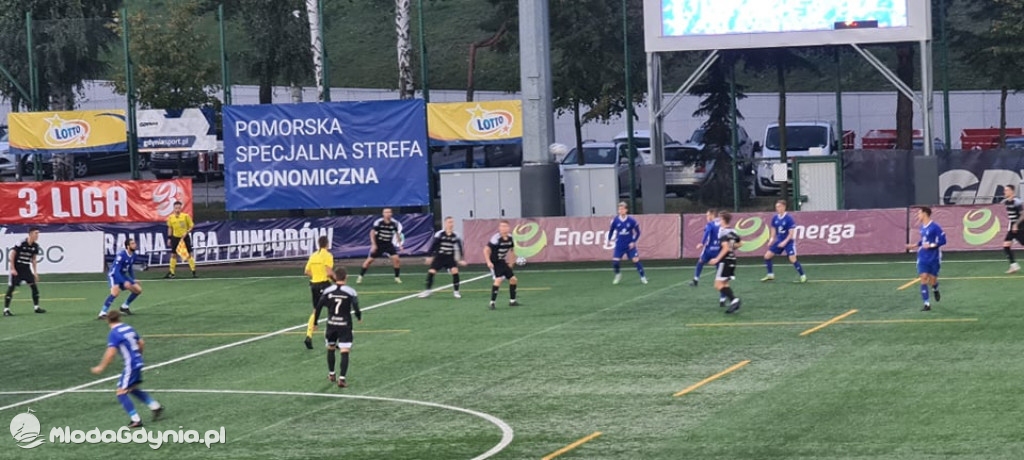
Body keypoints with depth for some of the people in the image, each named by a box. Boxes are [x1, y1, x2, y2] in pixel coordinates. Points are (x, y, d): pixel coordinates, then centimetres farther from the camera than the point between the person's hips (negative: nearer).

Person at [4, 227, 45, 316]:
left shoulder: (35, 246, 0)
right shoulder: (21, 243, -19)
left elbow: (34, 259, 11)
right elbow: (11, 255, -15)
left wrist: (35, 272, 8)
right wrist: (12, 269, -17)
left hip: (26, 269, 6)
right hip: (16, 269, -6)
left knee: (34, 286, -1)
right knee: (11, 288, -6)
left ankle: (36, 308, 8)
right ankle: (6, 310, -2)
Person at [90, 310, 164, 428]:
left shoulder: (113, 334, -14)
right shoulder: (129, 328, 10)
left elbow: (110, 353, -21)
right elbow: (141, 343, 18)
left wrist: (101, 367, -13)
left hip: (130, 365, -8)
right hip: (138, 362, 8)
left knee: (121, 393, -3)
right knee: (133, 389, 26)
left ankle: (136, 420, -7)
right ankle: (156, 407, 27)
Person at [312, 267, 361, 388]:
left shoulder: (327, 291, -3)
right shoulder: (350, 291, -9)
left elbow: (318, 308, -1)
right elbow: (356, 308, -8)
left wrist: (315, 322, 11)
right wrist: (359, 318, 14)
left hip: (331, 325, 3)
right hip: (345, 325, -3)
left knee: (331, 348, 22)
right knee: (345, 352, -4)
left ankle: (331, 375, 34)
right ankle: (342, 378, -14)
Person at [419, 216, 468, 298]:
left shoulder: (455, 236, -4)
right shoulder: (439, 234, -10)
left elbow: (459, 248, 3)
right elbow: (433, 245, -4)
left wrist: (460, 260, 1)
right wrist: (430, 256, -4)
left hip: (450, 258, 1)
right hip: (439, 257, -1)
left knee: (455, 271, -16)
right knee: (431, 272, -9)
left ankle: (456, 291, -2)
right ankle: (427, 291, 7)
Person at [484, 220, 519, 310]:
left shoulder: (509, 238, -1)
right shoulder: (496, 238, -22)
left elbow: (512, 249, 18)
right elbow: (486, 250, -22)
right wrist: (489, 262, -30)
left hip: (503, 262, 8)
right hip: (494, 263, -8)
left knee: (514, 279, 11)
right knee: (499, 279, -26)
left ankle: (512, 301, 27)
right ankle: (492, 303, -21)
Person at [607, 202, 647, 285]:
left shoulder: (632, 220, -12)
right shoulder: (615, 220, -8)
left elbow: (637, 232, 0)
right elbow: (611, 230, 10)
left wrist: (633, 242, -8)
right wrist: (609, 239, 6)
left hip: (630, 246, -1)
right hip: (619, 246, 1)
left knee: (636, 260, -6)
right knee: (615, 261, -6)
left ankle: (643, 277, 9)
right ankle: (617, 275, 22)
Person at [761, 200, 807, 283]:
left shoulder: (789, 218, -17)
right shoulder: (775, 218, 1)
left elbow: (791, 233, -16)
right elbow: (773, 229, 13)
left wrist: (785, 242, -23)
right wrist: (772, 239, -1)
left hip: (788, 241, -6)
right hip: (779, 241, 6)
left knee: (793, 259, -16)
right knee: (767, 256, 3)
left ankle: (803, 276, -3)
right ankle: (770, 275, 18)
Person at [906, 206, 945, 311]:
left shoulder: (935, 227, -14)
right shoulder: (922, 227, 8)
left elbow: (942, 240, -14)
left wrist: (931, 245, -23)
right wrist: (914, 245, 16)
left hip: (934, 258, -5)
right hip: (923, 258, 5)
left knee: (932, 280, 2)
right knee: (923, 278, -7)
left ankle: (935, 290, 40)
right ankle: (927, 304, -5)